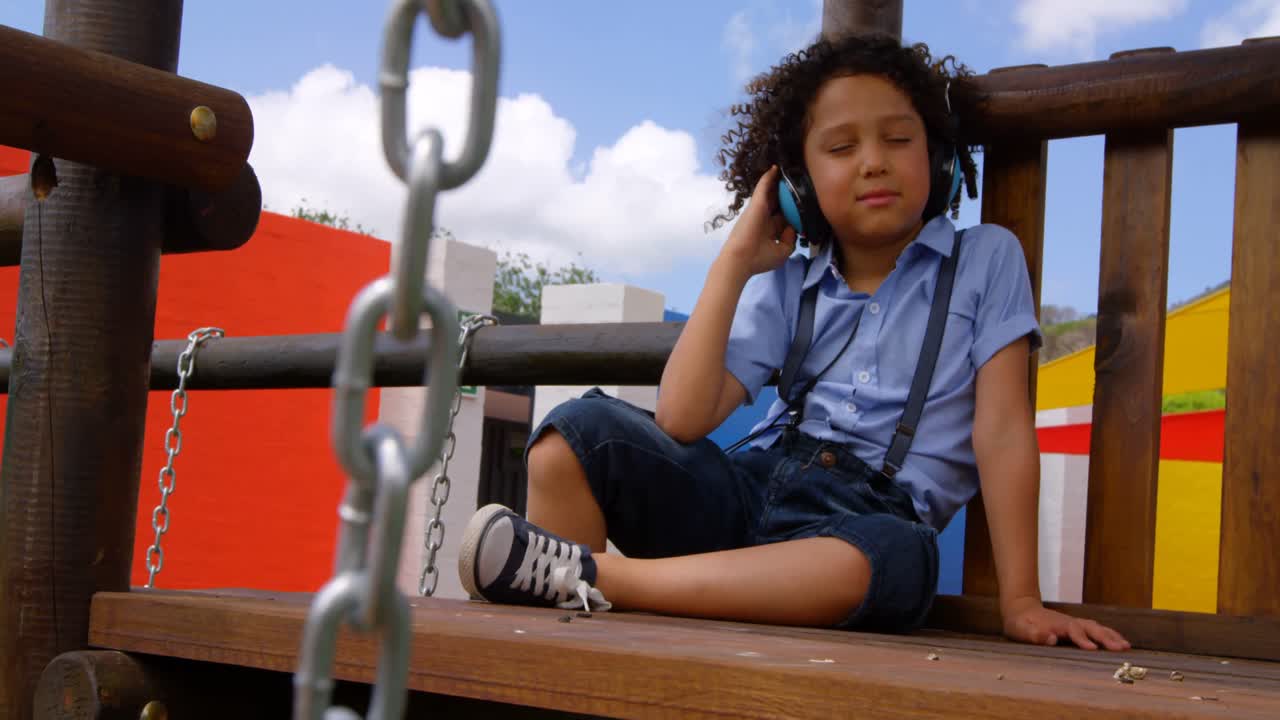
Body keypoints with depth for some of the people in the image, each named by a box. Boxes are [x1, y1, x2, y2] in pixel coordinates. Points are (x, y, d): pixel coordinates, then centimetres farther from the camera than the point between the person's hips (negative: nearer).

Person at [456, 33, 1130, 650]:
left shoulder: (986, 261, 6)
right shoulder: (786, 287, 13)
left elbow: (1002, 430, -1)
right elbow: (681, 421, -1)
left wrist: (1021, 601, -7)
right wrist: (735, 262, 1)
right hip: (748, 490, 3)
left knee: (897, 559, -41)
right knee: (578, 429, -20)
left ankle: (586, 574, -37)